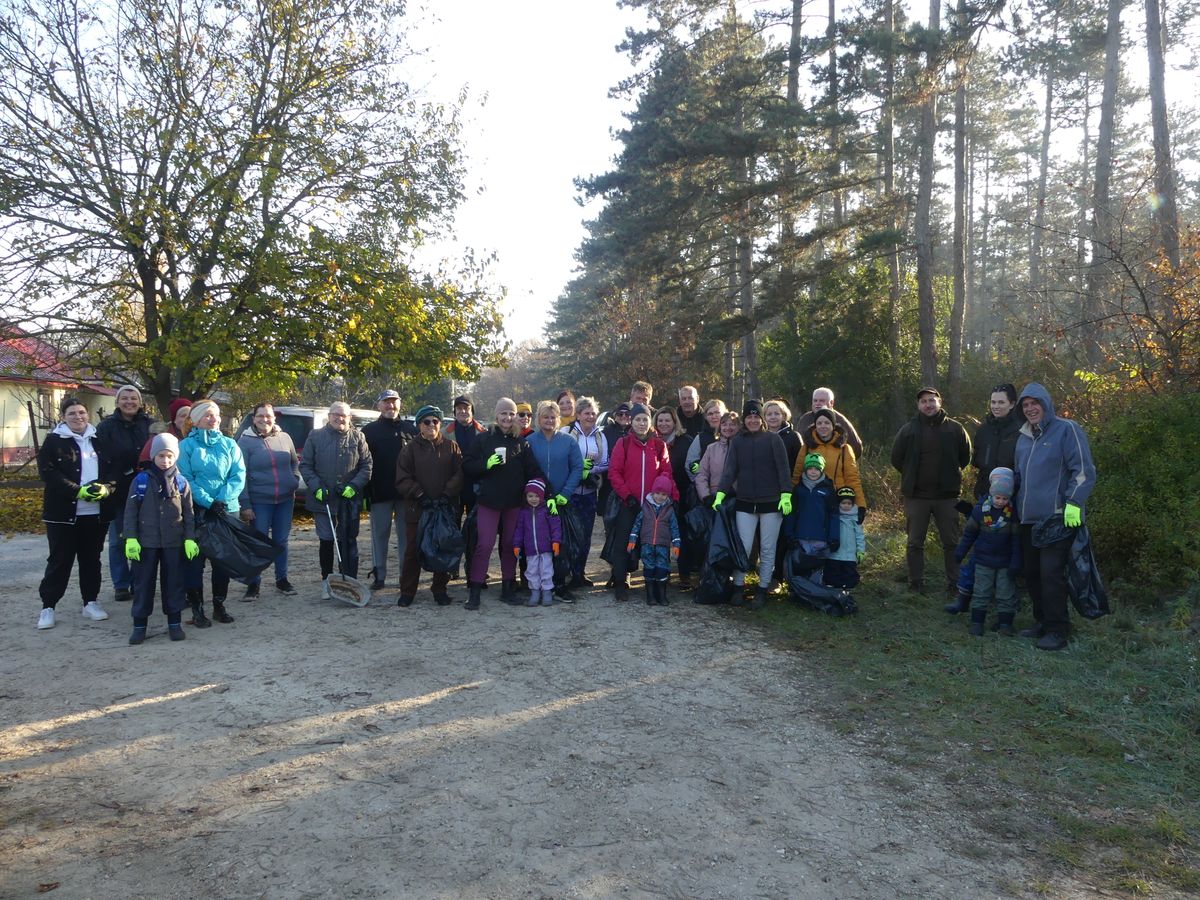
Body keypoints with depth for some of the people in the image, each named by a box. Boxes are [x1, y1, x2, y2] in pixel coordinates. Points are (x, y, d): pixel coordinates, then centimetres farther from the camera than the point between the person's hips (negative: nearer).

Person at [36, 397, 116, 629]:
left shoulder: (98, 440, 10)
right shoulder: (54, 441, -1)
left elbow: (112, 468, 10)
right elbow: (47, 472, -10)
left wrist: (106, 487, -11)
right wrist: (78, 491, -19)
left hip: (96, 512, 3)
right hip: (63, 512, -3)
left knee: (92, 558, 12)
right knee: (60, 560, 2)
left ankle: (91, 602, 23)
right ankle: (47, 607, 12)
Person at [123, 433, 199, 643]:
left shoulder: (181, 482, 2)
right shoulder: (141, 480, -2)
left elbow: (188, 514, 5)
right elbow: (130, 511, -1)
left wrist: (190, 539, 0)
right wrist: (131, 538, -7)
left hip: (174, 543, 1)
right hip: (146, 542, -1)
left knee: (174, 582, 7)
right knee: (143, 583, 6)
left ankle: (175, 623, 17)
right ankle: (139, 625, 16)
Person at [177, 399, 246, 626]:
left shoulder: (229, 444, 8)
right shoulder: (186, 446, 0)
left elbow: (239, 476, 0)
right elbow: (185, 478, -8)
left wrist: (223, 500, -14)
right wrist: (208, 502, -17)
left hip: (227, 510, 3)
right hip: (197, 511, -3)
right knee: (195, 559, 0)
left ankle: (219, 605, 19)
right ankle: (197, 609, 9)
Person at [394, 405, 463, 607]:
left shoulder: (451, 447, 6)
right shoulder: (410, 449, 4)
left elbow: (459, 474, -1)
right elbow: (402, 479, -1)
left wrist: (447, 494, -13)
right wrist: (420, 494, -13)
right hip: (416, 508, -1)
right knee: (413, 551, 3)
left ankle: (440, 589, 20)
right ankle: (407, 591, 14)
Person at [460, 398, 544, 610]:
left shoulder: (521, 442, 7)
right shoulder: (483, 439, 1)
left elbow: (533, 471, 2)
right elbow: (467, 467, 0)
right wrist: (486, 464, -17)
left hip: (514, 502, 3)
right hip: (488, 501, -3)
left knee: (510, 544, 11)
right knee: (484, 545, -8)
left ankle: (508, 588, 22)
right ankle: (474, 590, -1)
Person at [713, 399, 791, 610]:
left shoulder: (773, 439, -1)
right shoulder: (737, 441, 6)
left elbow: (783, 467, -5)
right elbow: (730, 469, 1)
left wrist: (786, 495, -14)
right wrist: (720, 493, -11)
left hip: (771, 503, -1)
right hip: (745, 503, 2)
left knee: (768, 549, 5)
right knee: (743, 547, 0)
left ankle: (762, 590, 16)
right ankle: (738, 587, 14)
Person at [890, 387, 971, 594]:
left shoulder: (954, 429, 0)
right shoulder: (909, 429, -2)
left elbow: (965, 456, 12)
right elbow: (896, 458, 7)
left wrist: (950, 474, 11)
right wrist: (911, 477, 8)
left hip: (947, 495, 0)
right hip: (916, 495, 0)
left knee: (951, 542, 7)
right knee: (915, 542, 5)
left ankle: (954, 583, 16)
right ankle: (916, 583, 15)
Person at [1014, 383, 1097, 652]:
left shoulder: (1066, 429, -4)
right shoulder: (1024, 437, 17)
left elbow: (1083, 470, -10)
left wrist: (1073, 503, -17)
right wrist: (1013, 502, 19)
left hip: (1057, 518, -7)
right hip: (1029, 519, 7)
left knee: (1051, 573, -10)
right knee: (1032, 572, 10)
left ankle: (1057, 630, -1)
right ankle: (1042, 622, 23)